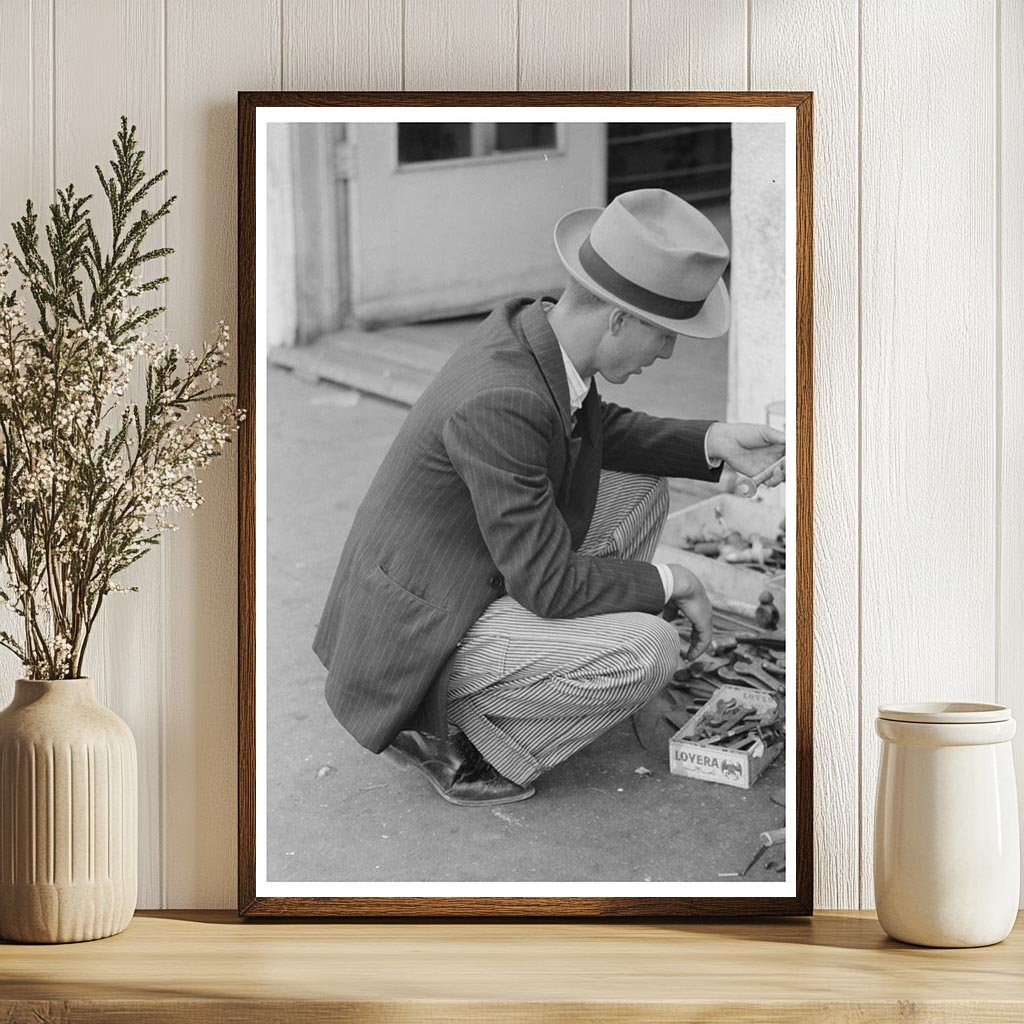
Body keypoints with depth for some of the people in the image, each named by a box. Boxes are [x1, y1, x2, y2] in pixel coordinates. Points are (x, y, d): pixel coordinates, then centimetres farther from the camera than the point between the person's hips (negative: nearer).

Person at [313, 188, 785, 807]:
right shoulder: (500, 404, -32)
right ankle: (449, 730, -3)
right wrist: (669, 582, -11)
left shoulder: (532, 327, -4)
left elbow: (601, 431, 16)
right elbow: (549, 585, -27)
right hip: (417, 641, -9)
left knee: (640, 488, 11)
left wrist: (715, 443, 1)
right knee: (648, 652, -23)